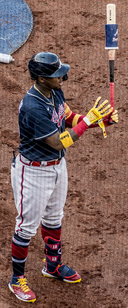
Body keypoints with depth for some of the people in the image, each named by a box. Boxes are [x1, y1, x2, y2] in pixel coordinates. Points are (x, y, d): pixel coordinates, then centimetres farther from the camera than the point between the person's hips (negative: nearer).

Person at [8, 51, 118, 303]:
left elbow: (70, 120, 6)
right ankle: (17, 279, 24)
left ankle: (53, 265, 45)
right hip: (34, 171, -9)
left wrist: (102, 119, -10)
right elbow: (58, 142, -30)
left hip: (57, 166, 9)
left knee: (53, 217, 25)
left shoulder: (54, 92, -5)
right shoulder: (33, 107, -33)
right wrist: (89, 119, -29)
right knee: (27, 225, 6)